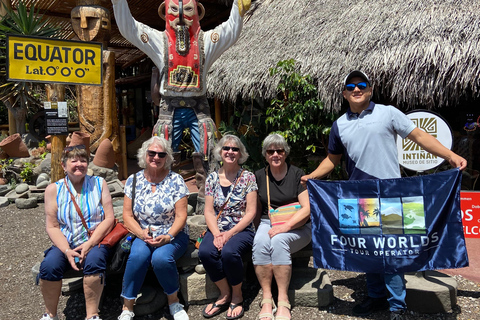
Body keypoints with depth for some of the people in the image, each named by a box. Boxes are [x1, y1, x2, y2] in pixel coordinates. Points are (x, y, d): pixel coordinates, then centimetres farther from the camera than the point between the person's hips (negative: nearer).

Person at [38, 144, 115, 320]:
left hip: (95, 241, -1)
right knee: (49, 265, -27)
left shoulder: (98, 184, 4)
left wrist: (89, 244, -14)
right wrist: (67, 251, -16)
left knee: (94, 260, -32)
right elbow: (52, 227, 0)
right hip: (66, 243, 1)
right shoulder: (53, 189, 4)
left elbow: (109, 218, -3)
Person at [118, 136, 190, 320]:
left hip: (172, 235, -1)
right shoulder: (134, 180, 4)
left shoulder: (175, 180, -2)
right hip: (142, 235, 2)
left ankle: (174, 301, -4)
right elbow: (127, 215, 2)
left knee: (161, 257, -32)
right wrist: (141, 233, -16)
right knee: (138, 255, -31)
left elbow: (181, 216, -6)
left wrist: (168, 236, -22)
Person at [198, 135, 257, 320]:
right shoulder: (212, 178, 8)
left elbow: (250, 212, -5)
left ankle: (237, 295, -5)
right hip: (217, 229, 3)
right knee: (205, 252, -28)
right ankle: (225, 294, -4)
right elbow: (209, 211, 4)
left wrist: (230, 233, -15)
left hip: (241, 230, -3)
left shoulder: (248, 177, 0)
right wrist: (217, 234, -14)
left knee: (229, 252, -34)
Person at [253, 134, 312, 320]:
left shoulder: (297, 174, -1)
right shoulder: (259, 176, 10)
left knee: (278, 240, -34)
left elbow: (307, 209, -8)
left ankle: (283, 302, -27)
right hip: (268, 223, 3)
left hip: (296, 226, -2)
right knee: (260, 242, -30)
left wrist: (285, 227, -20)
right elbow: (256, 208, 14)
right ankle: (266, 299, -23)